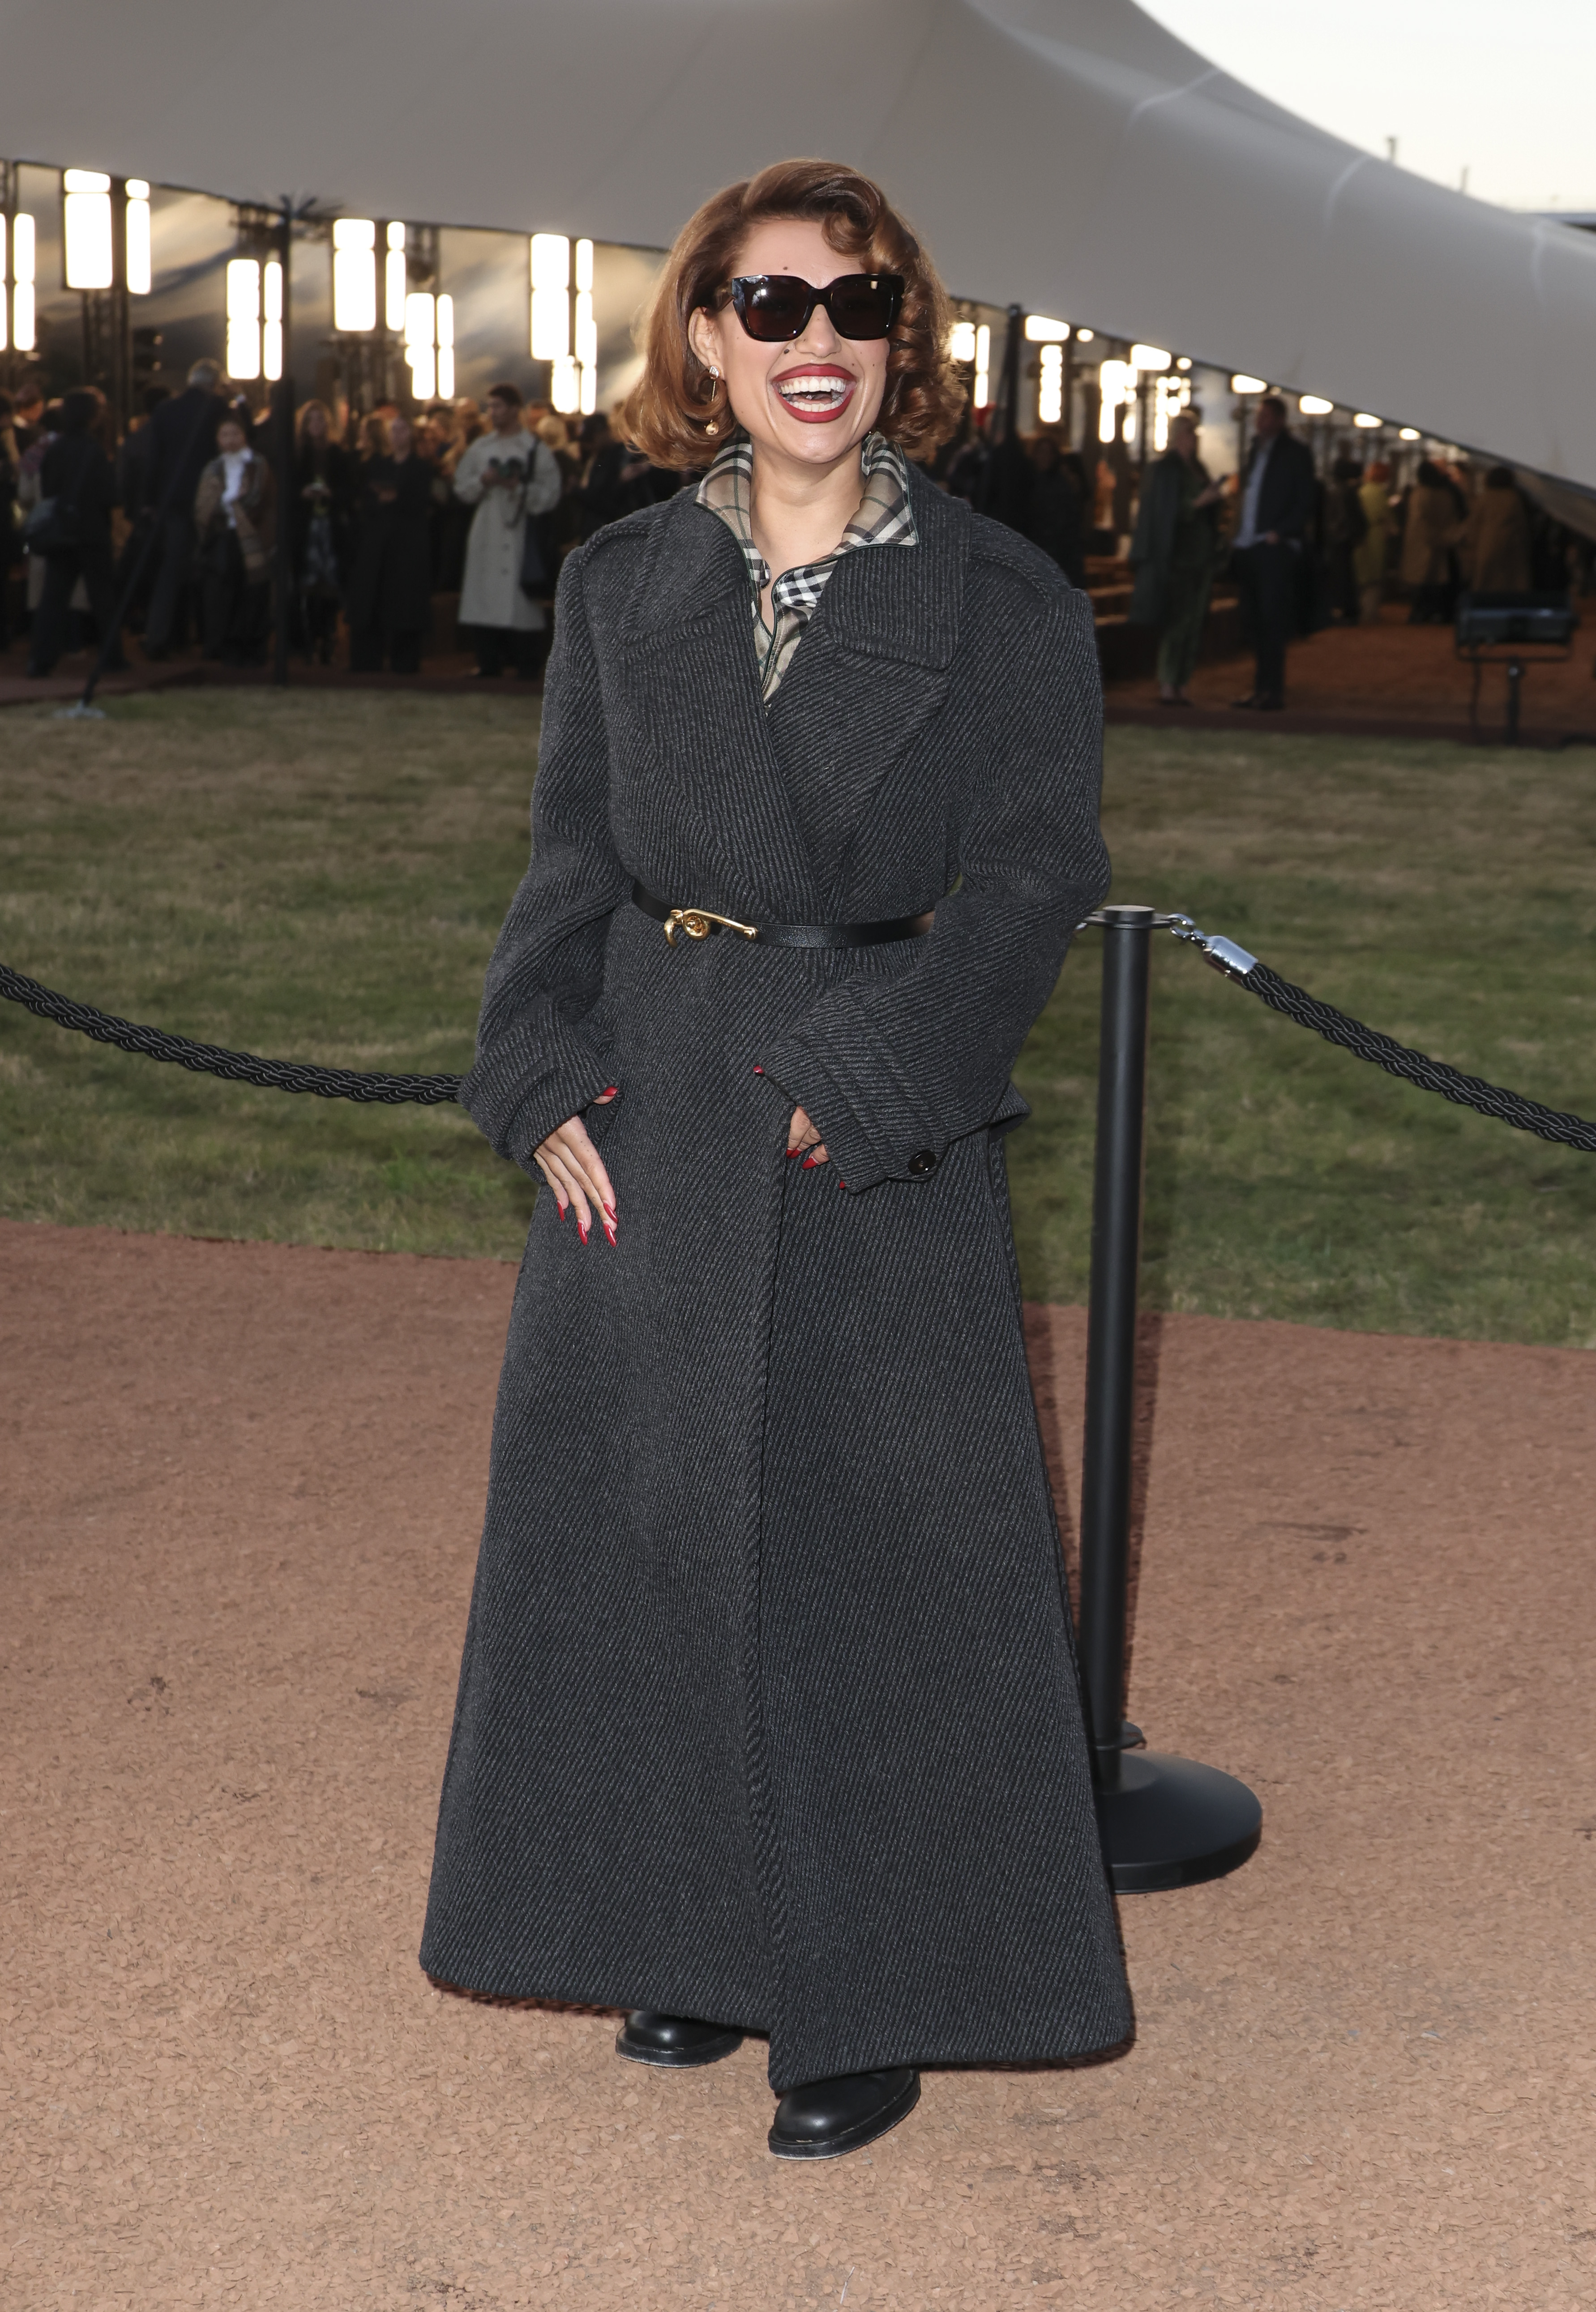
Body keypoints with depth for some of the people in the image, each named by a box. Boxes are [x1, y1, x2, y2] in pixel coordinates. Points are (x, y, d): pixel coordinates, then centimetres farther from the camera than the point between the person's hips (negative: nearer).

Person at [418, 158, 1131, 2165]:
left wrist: (848, 1089, -18)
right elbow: (571, 864, 7)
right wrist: (550, 1090, -6)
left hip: (883, 1149, -3)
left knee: (876, 1574, 1)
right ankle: (703, 1938, 29)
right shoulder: (622, 585, 7)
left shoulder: (1002, 602, -4)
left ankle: (873, 2006, 15)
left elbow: (1028, 885, -9)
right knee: (653, 1540, 11)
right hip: (643, 1121, 4)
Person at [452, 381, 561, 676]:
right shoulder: (480, 449, 14)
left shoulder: (537, 450, 0)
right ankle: (489, 664, 9)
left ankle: (526, 665, -3)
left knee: (521, 604, -8)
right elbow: (461, 489, 14)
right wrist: (483, 481, -5)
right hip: (487, 536, 4)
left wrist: (520, 487, -17)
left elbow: (550, 494, -4)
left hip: (519, 533, -4)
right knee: (486, 601, 3)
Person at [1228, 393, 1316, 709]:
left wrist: (1280, 532, -16)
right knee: (1254, 620, 7)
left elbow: (1306, 502, -7)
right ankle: (1262, 688, 11)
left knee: (1273, 620, -8)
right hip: (1247, 548, 7)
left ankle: (1273, 691, -7)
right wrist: (1238, 535, 11)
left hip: (1275, 549, -7)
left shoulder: (1296, 453, -1)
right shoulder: (1255, 451, 19)